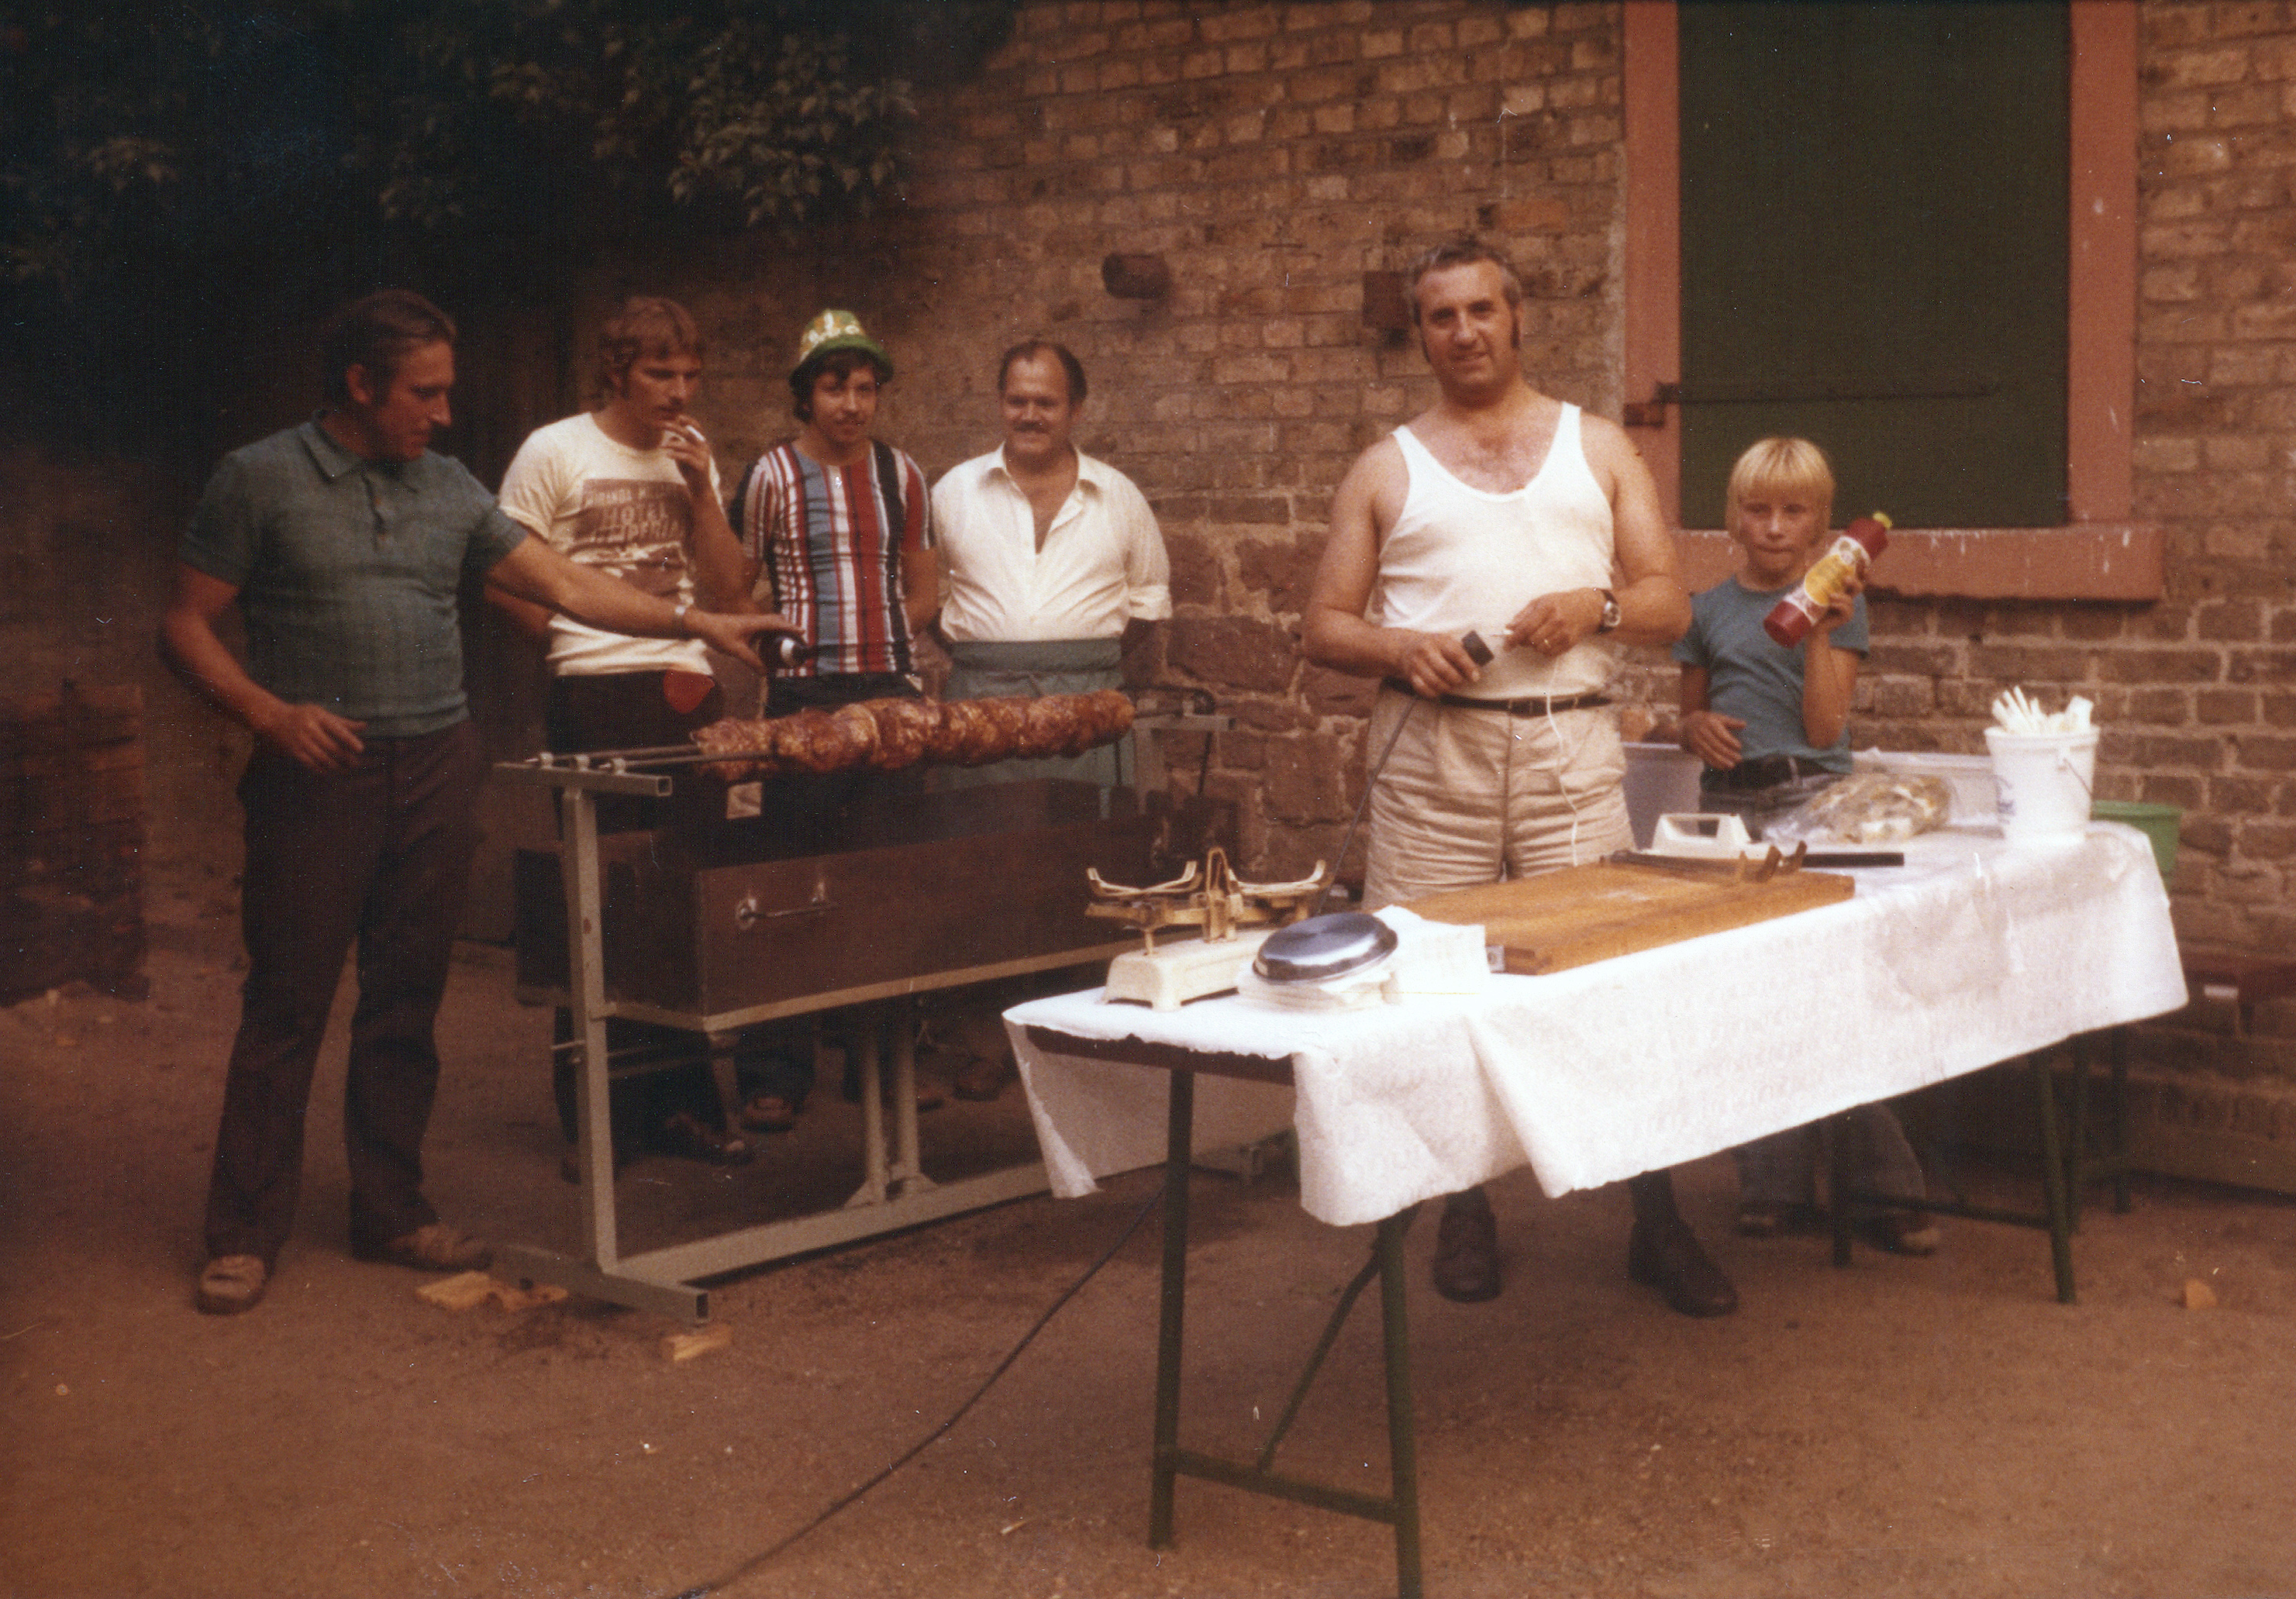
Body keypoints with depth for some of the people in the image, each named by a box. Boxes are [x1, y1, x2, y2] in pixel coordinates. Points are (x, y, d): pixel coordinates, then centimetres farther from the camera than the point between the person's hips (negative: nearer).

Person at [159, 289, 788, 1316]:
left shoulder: (450, 491, 13)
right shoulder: (259, 481, 0)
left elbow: (567, 587, 13)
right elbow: (186, 627, -1)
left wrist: (695, 624, 5)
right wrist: (270, 712, -16)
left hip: (435, 769, 5)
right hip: (318, 771, -4)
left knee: (408, 1000, 9)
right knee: (286, 1006, -2)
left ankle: (390, 1211, 19)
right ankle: (245, 1234, 7)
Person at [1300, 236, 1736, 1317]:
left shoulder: (1598, 448, 15)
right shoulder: (1387, 471, 13)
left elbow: (1670, 603, 12)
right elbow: (1322, 627, 10)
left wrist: (1597, 605, -10)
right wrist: (1403, 648, -10)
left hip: (1569, 748, 0)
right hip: (1432, 750, 0)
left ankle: (1656, 1225, 5)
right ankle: (1464, 1213, 16)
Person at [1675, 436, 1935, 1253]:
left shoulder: (1837, 604, 3)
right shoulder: (1710, 610, 12)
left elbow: (1825, 727, -5)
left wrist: (1819, 632, -13)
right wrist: (1697, 727, -2)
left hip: (1812, 801, -4)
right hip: (1729, 802, 4)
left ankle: (1888, 1185, -2)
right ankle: (1776, 1185, 14)